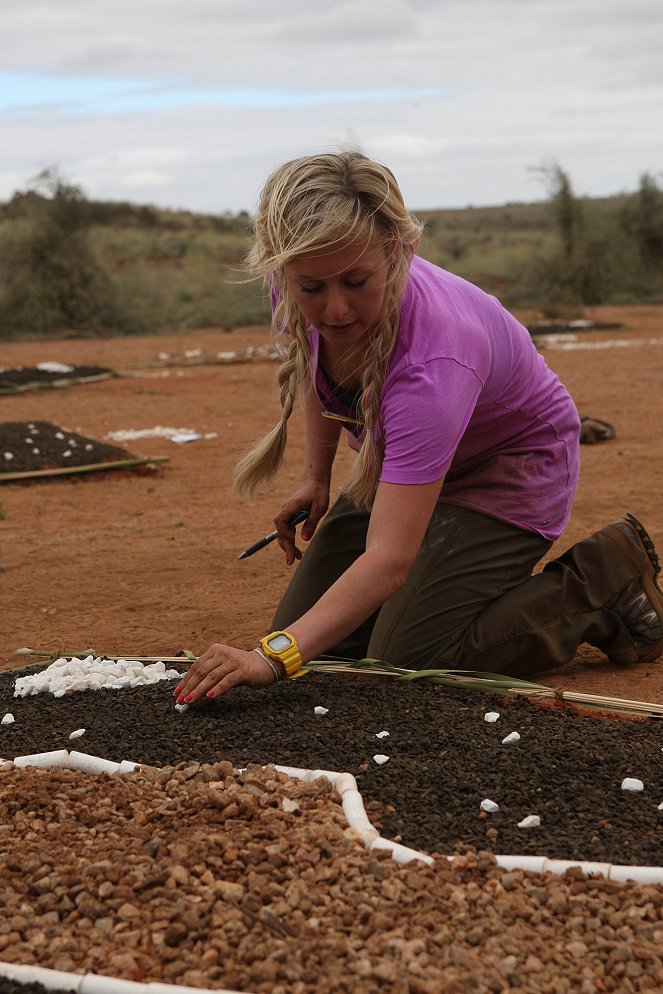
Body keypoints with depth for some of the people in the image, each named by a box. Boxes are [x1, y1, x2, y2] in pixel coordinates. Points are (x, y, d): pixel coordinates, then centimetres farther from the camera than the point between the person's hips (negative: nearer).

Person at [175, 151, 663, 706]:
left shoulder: (430, 363, -44)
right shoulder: (303, 291, -25)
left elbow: (387, 560, -48)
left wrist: (277, 658, -58)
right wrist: (316, 478, 1)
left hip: (512, 465, -7)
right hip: (407, 461, 7)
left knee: (408, 662, -15)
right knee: (310, 635, 2)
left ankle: (610, 574, 2)